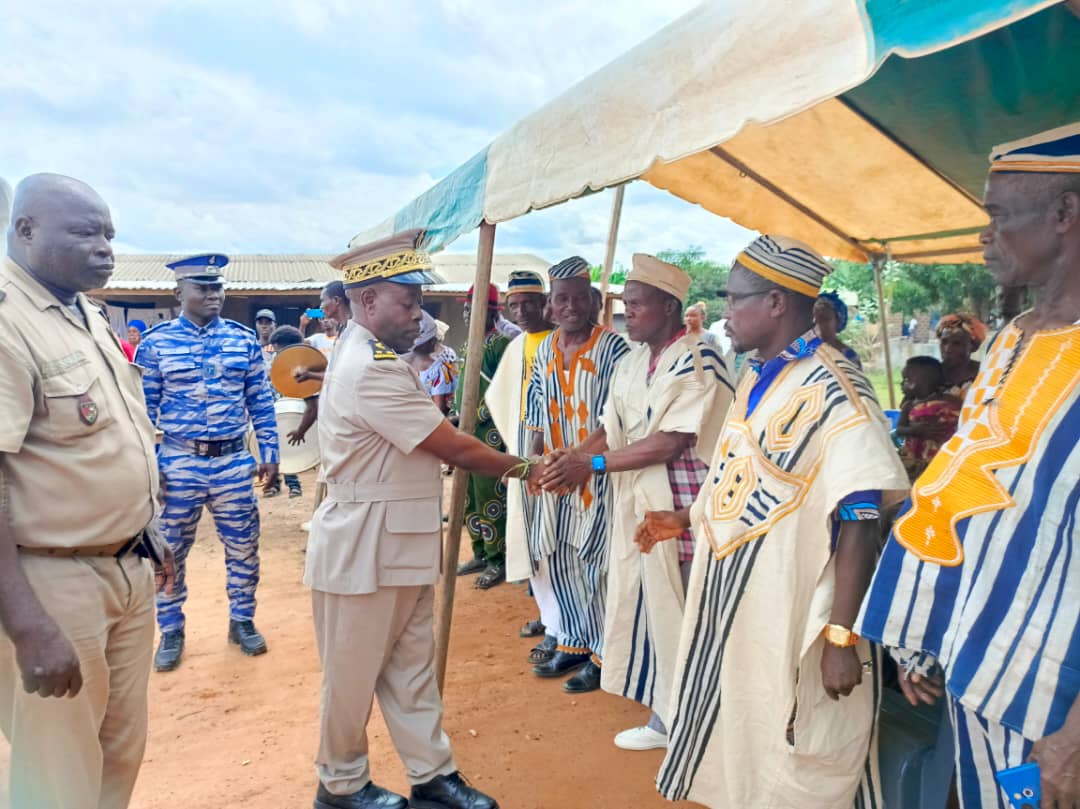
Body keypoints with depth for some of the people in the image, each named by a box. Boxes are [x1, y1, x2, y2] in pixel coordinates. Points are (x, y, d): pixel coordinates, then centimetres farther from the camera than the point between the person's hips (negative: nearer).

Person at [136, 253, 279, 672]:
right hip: (178, 461, -1)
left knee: (243, 546, 10)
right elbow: (142, 409, 1)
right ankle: (171, 631, 28)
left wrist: (270, 453, 3)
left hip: (234, 461, 1)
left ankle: (242, 621, 29)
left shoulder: (244, 339, 2)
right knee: (170, 550, 10)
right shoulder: (155, 343, -2)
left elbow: (261, 402, 6)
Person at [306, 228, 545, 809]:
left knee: (412, 665, 15)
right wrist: (523, 469, -7)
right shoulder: (371, 371, -23)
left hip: (399, 541, 9)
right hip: (364, 544, -9)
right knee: (354, 672, 10)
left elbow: (432, 444, 11)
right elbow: (454, 447, -19)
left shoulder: (370, 357, 11)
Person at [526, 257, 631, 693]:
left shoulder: (613, 348, -13)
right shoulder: (544, 350, 8)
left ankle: (603, 654, 18)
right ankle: (573, 643, 31)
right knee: (557, 558, 14)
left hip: (597, 472, -7)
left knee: (598, 563, 1)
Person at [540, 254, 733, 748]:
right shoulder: (631, 365, 11)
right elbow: (610, 431, 10)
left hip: (683, 512, -7)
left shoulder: (698, 362, -14)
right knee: (648, 612, 14)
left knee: (682, 618, 3)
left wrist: (593, 464, -20)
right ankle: (665, 716, 30)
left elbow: (672, 442, -22)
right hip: (636, 508, 8)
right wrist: (568, 459, -9)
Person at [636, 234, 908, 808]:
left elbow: (858, 523, -21)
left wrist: (842, 637, -22)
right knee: (732, 742, 22)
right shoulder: (756, 378, 9)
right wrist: (684, 521, 19)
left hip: (792, 617, -8)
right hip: (730, 600, 8)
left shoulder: (833, 392, -18)